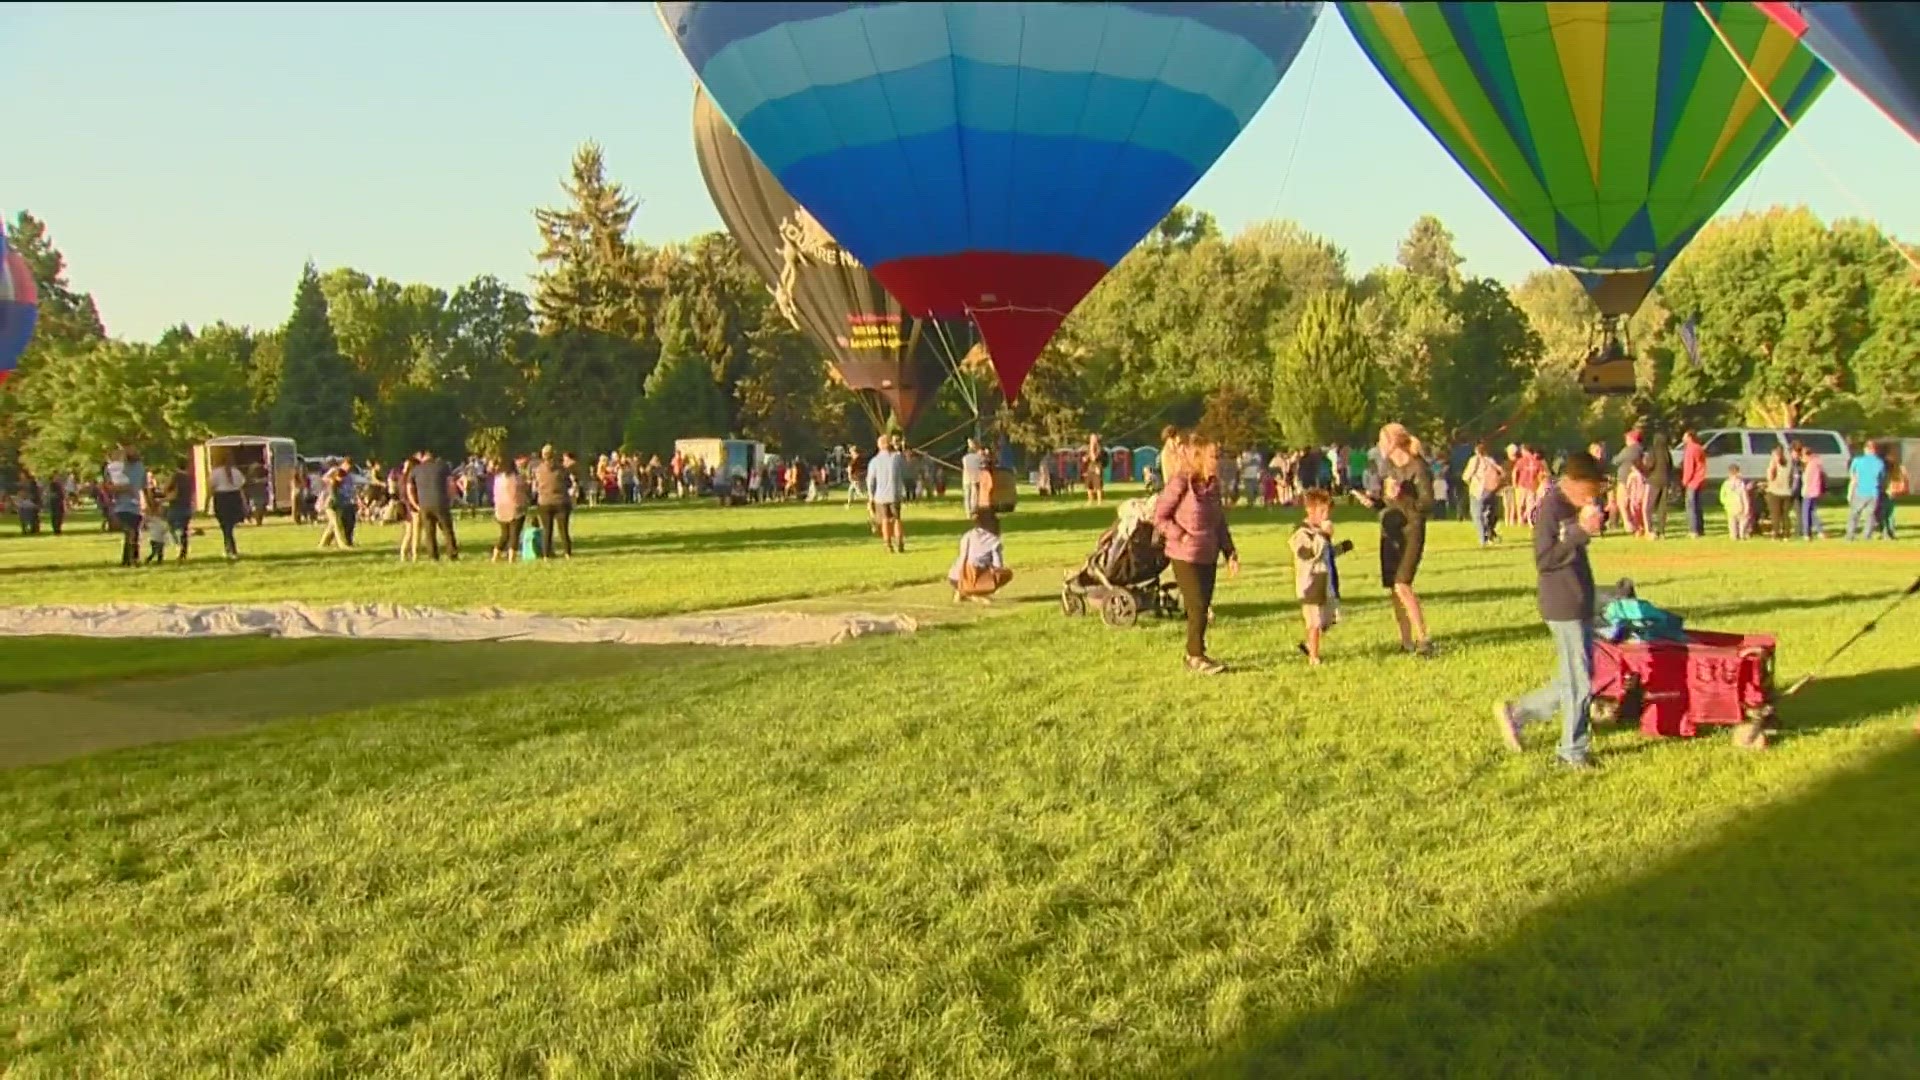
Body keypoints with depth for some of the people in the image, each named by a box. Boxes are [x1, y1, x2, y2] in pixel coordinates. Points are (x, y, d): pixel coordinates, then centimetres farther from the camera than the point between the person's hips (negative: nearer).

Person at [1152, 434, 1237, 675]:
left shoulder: (1213, 485, 7)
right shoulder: (1181, 483, -14)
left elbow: (1220, 522, 16)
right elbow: (1159, 516, -11)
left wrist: (1230, 552, 11)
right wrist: (1182, 537, -19)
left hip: (1209, 556, 7)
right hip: (1185, 556, -7)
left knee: (1203, 607, 11)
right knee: (1197, 606, -6)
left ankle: (1194, 653, 23)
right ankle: (1196, 657, 3)